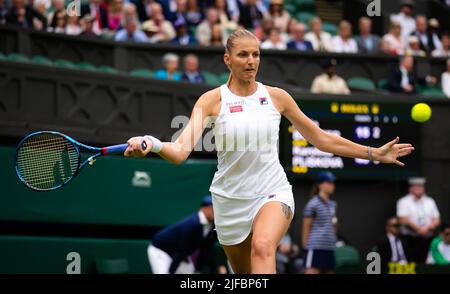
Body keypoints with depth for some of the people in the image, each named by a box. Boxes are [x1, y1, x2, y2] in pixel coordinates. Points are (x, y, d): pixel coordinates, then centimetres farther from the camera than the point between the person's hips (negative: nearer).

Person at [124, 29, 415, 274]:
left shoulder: (277, 96, 1)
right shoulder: (212, 100, -6)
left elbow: (321, 139, 9)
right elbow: (181, 150, -20)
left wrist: (375, 153, 7)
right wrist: (151, 144, -42)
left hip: (273, 193, -1)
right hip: (230, 197, 1)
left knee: (262, 247, -31)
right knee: (245, 276, 10)